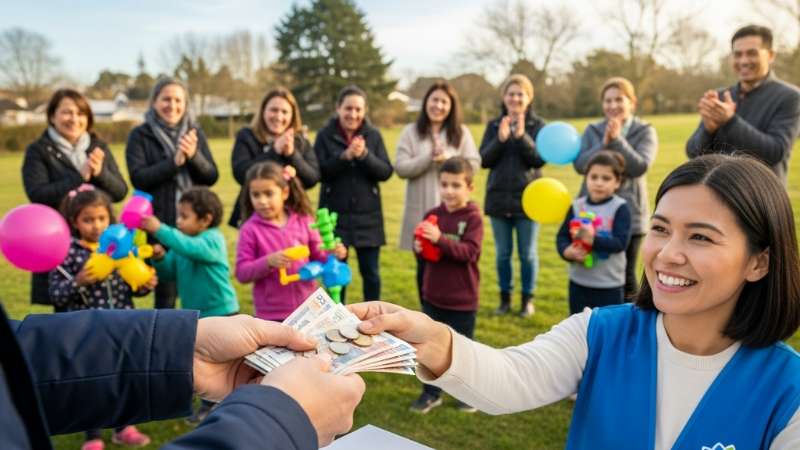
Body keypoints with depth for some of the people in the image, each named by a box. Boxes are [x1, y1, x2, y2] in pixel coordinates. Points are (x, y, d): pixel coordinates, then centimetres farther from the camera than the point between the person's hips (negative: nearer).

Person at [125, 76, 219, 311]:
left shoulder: (194, 133, 10)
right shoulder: (140, 135, 1)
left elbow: (211, 177, 3)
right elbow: (138, 178, -10)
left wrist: (194, 156, -15)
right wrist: (174, 162, -19)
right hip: (160, 226, -3)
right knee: (165, 293, 1)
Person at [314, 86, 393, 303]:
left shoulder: (374, 135, 1)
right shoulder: (325, 135, -2)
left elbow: (386, 172, -4)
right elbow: (319, 172, -9)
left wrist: (365, 155, -20)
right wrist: (345, 156, -21)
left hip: (368, 216, 1)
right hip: (335, 216, -1)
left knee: (371, 272, 7)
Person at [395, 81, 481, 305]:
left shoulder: (461, 132, 5)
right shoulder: (411, 132, 2)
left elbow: (474, 164, 0)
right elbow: (401, 168, -5)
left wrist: (448, 158, -15)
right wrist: (429, 158, -17)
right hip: (421, 211, 0)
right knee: (424, 264, 8)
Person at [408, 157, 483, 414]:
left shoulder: (473, 218, -13)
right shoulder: (433, 215, -1)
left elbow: (469, 252, -24)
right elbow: (424, 248, 4)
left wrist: (440, 239, -34)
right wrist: (419, 248, -19)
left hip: (463, 300, -4)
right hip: (433, 297, 4)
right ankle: (431, 393, 29)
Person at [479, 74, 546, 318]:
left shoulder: (538, 125, -1)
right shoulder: (494, 125, 5)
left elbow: (540, 159, -10)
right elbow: (484, 160, -3)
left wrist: (522, 137, -22)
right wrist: (500, 139, -17)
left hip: (528, 199, -2)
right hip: (498, 199, 2)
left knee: (527, 253, 8)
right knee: (502, 253, 11)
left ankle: (528, 299, 22)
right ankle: (505, 298, 25)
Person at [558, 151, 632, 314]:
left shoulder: (620, 208, -11)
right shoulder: (577, 206, 0)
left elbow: (621, 242, -19)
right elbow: (562, 236, -1)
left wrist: (593, 239, -31)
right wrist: (568, 251, -21)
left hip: (610, 285, -4)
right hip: (578, 282, 4)